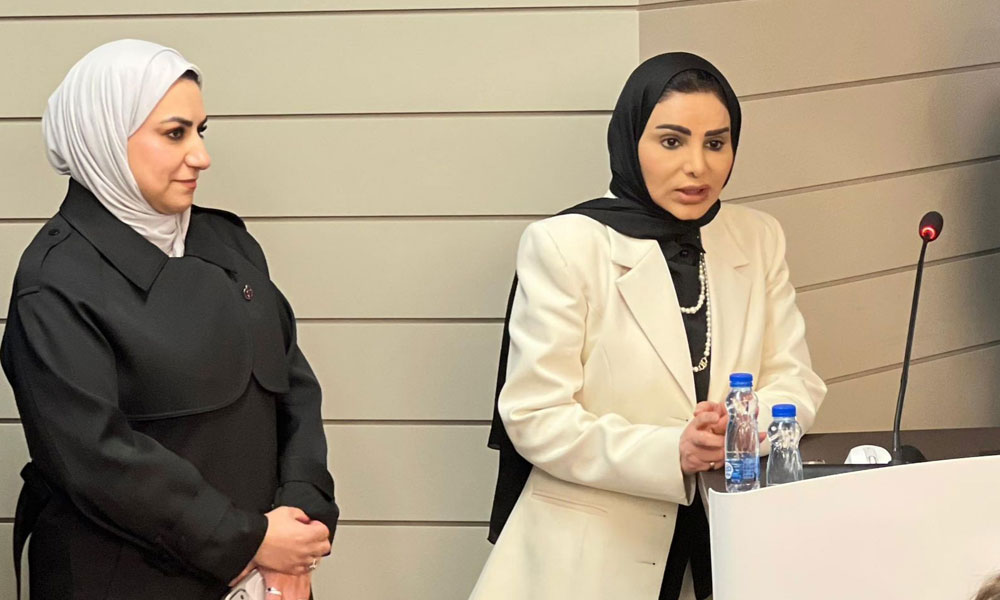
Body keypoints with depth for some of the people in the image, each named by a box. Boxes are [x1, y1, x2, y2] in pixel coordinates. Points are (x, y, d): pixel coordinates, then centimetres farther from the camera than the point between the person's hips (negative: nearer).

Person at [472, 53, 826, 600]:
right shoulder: (563, 244, -6)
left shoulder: (759, 238, 9)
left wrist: (742, 425, -15)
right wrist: (670, 452, -22)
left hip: (728, 540, 2)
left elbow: (795, 382, 7)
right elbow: (534, 416, -10)